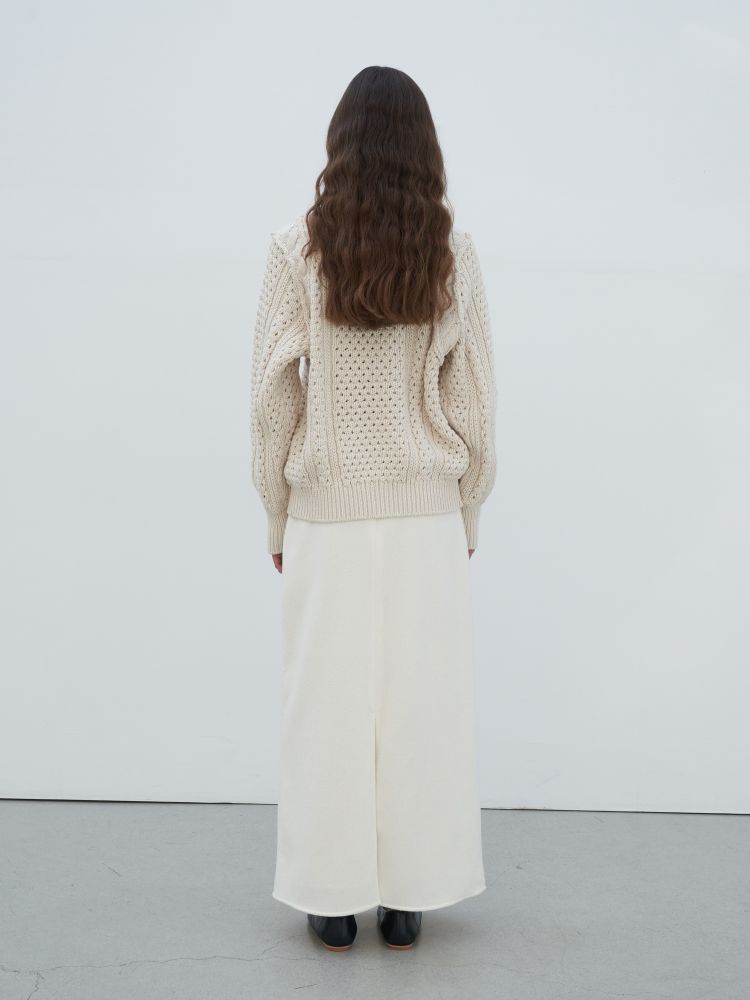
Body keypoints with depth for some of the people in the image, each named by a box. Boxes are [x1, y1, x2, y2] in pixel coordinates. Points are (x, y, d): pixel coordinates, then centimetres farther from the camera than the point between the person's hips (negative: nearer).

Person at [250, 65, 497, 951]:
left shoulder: (297, 249, -7)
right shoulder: (453, 253, -3)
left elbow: (272, 397, -5)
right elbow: (474, 399, 0)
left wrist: (277, 519, 6)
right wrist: (468, 511, 12)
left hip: (328, 519, -1)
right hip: (427, 515, 1)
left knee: (331, 704, 8)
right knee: (421, 704, 9)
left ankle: (334, 900, 18)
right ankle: (409, 898, 20)